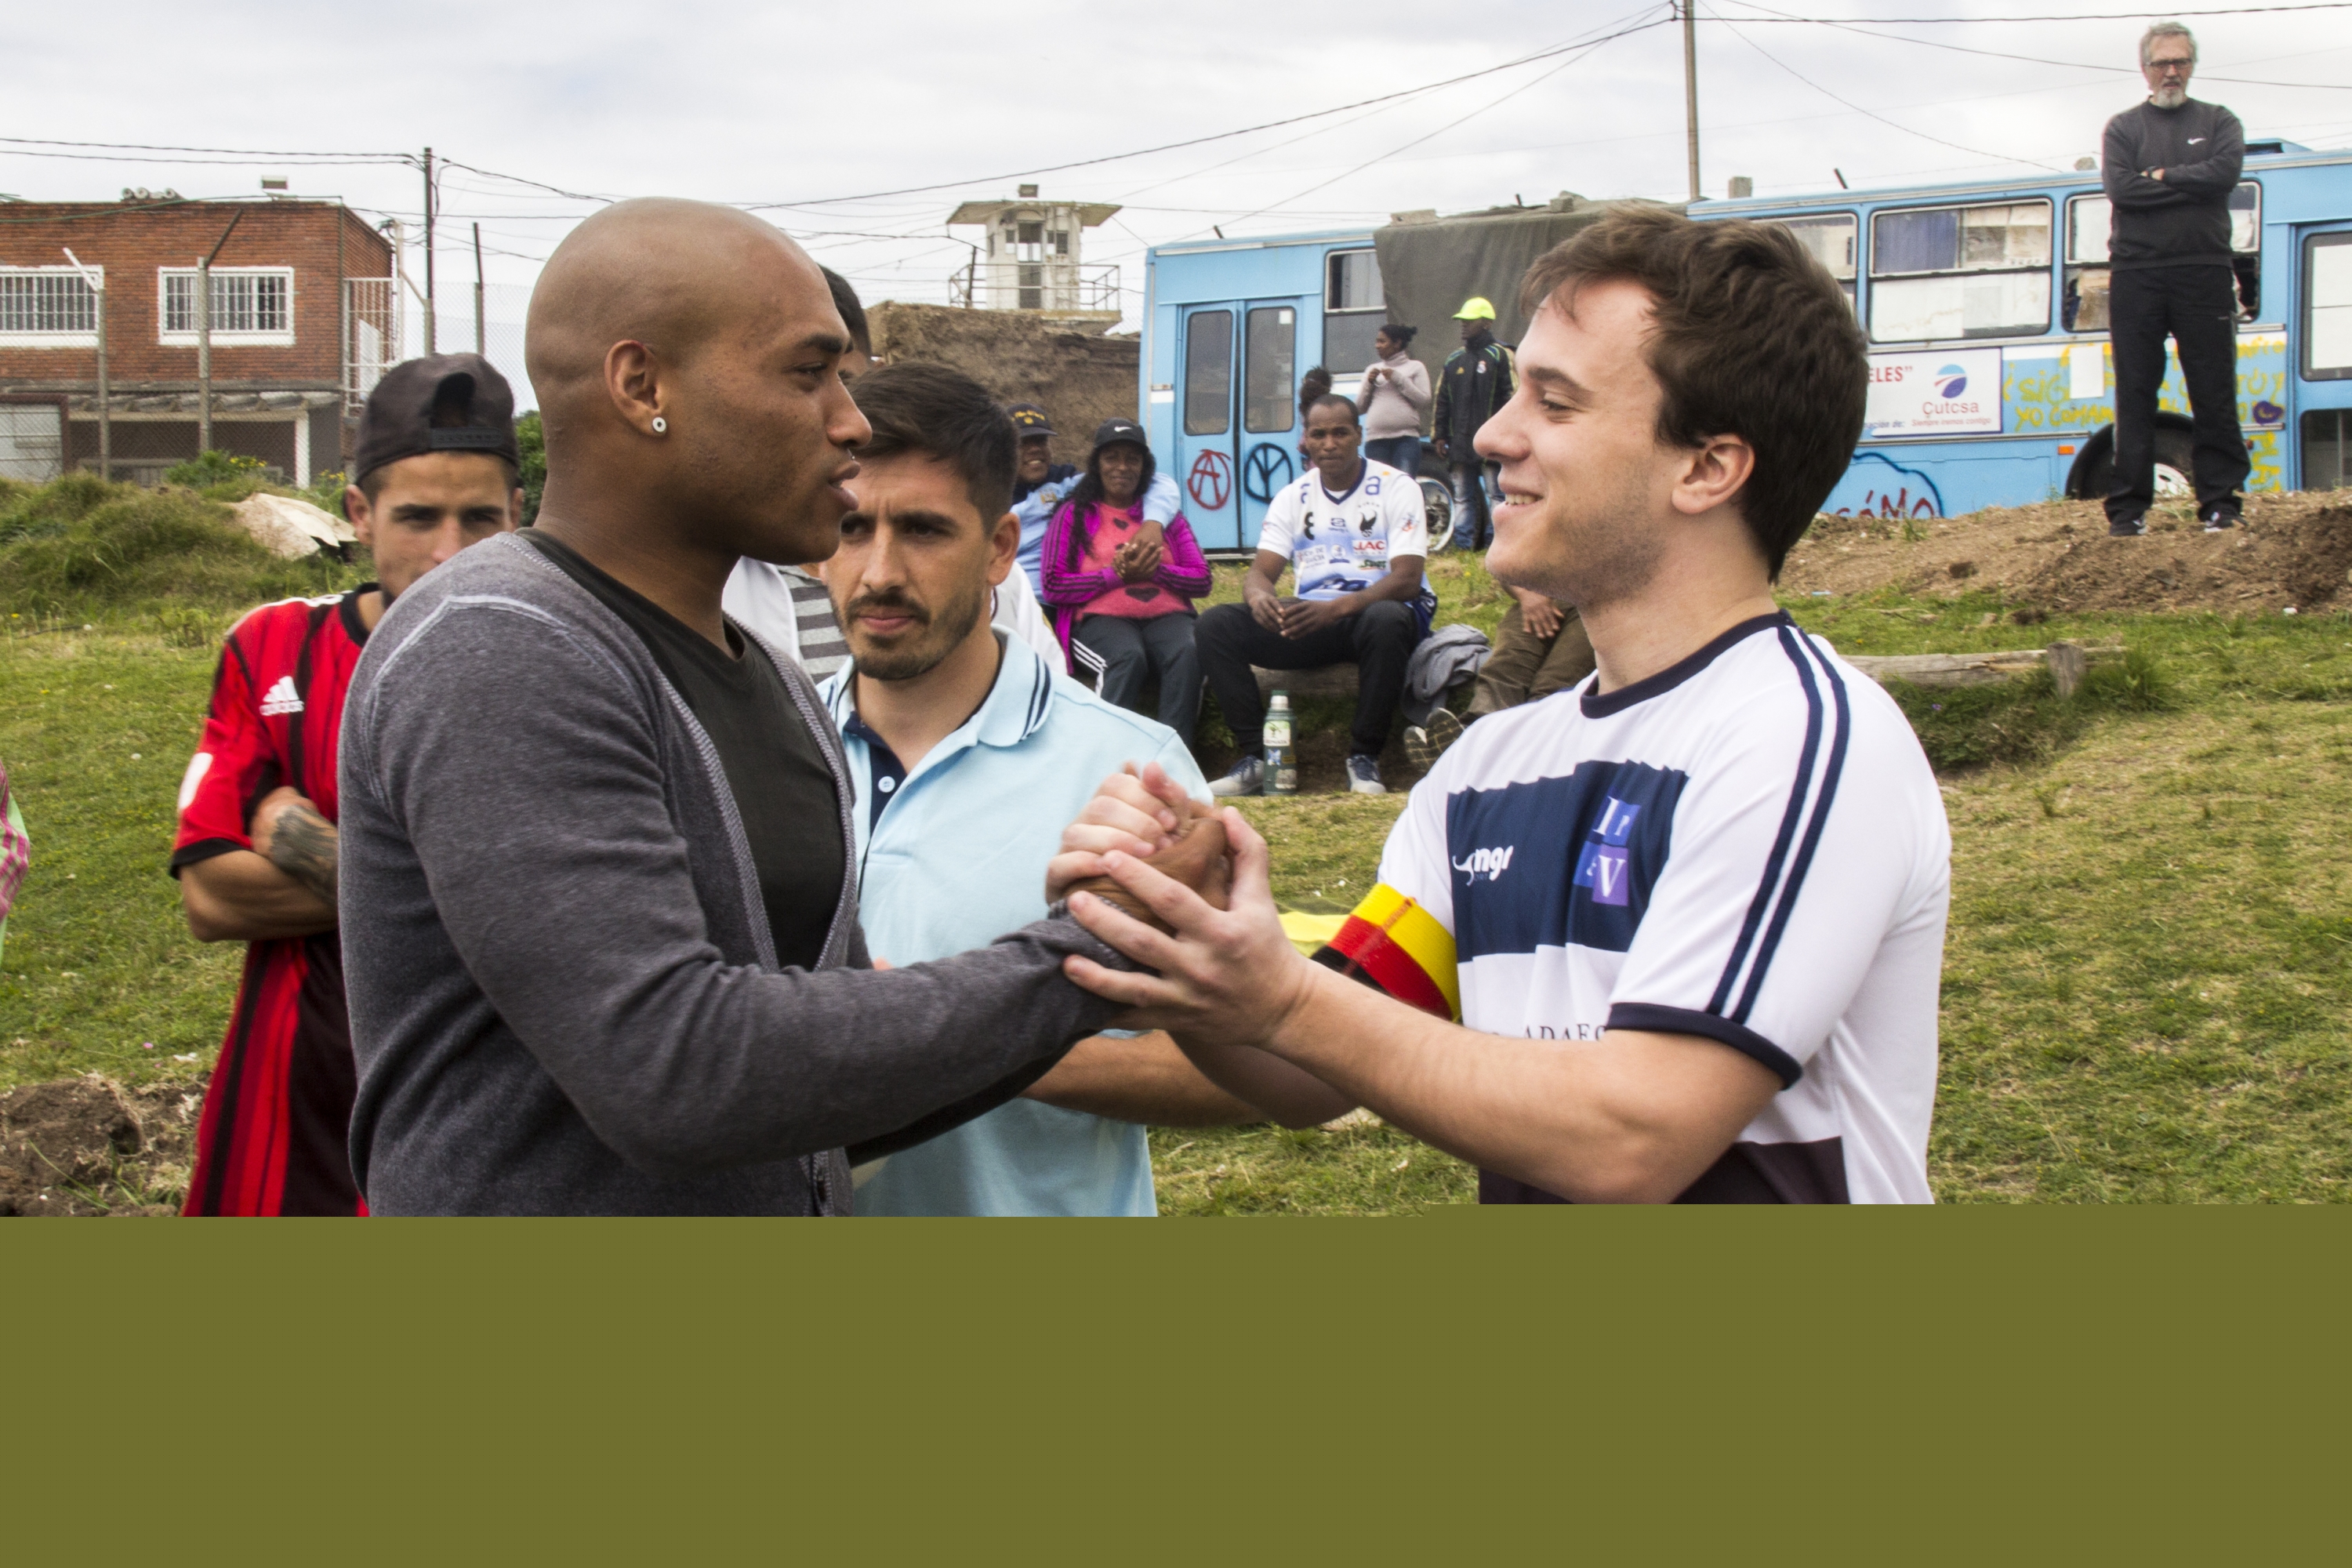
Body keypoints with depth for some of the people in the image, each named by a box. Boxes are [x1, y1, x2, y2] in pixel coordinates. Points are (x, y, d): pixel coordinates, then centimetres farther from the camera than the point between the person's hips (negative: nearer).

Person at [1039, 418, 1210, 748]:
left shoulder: (1166, 514, 23)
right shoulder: (1074, 514, 15)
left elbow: (1202, 581, 15)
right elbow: (1054, 587, 4)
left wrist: (1153, 570, -4)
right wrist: (1117, 574, -6)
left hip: (1167, 615, 2)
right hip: (1101, 618, -2)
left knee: (1188, 654, -35)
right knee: (1129, 657, -38)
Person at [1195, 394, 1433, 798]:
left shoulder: (1396, 488, -5)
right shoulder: (1292, 498, 8)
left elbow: (1407, 579, -16)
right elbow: (1261, 571, 1)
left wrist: (1339, 608, -33)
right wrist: (1259, 597, -27)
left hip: (1378, 608, -4)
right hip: (1312, 617, 4)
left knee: (1386, 620, -41)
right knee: (1216, 624, -17)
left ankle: (1364, 758, -26)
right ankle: (1254, 756, -19)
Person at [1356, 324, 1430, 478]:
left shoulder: (1415, 367, 10)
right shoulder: (1373, 370, 20)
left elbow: (1424, 402, -1)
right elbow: (1359, 409, 17)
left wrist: (1398, 379, -4)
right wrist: (1369, 383, 2)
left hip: (1406, 438, -3)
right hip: (1375, 440, 4)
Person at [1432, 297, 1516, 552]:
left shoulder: (1501, 356, 0)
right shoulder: (1453, 360, 18)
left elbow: (1513, 397, -5)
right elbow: (1441, 401, 20)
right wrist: (1439, 435, 13)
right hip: (1460, 443, 6)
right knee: (1463, 497, 7)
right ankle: (1464, 543, 10)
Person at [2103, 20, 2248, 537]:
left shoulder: (2218, 122, 12)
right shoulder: (2124, 128, 12)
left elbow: (2226, 172, -9)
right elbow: (2119, 189, -6)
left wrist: (2161, 176, -5)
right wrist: (2190, 184, -6)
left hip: (2203, 274, 0)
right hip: (2136, 275, 0)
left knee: (2215, 392, -2)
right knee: (2134, 395, 1)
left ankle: (2220, 500, 2)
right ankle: (2129, 506, 3)